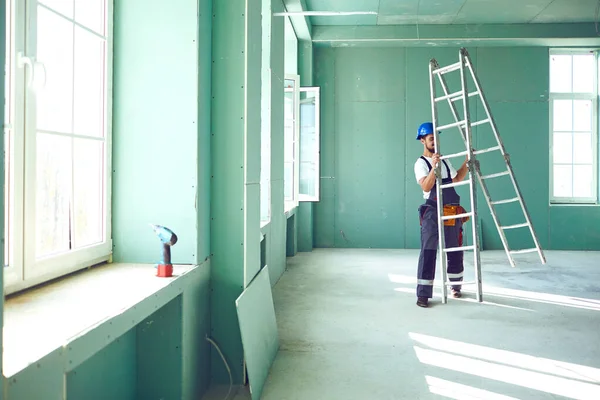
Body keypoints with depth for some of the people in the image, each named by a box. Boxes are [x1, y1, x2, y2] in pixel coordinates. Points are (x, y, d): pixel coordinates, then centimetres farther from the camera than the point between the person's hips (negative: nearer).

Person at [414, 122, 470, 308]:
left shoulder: (445, 160, 16)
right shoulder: (421, 163, -4)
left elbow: (456, 179, 24)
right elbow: (426, 187, -18)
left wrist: (466, 163, 14)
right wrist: (434, 167, -30)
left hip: (452, 212, 6)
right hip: (432, 212, -6)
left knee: (455, 249, 13)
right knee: (428, 252, -9)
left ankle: (456, 286, 29)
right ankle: (423, 294, -7)